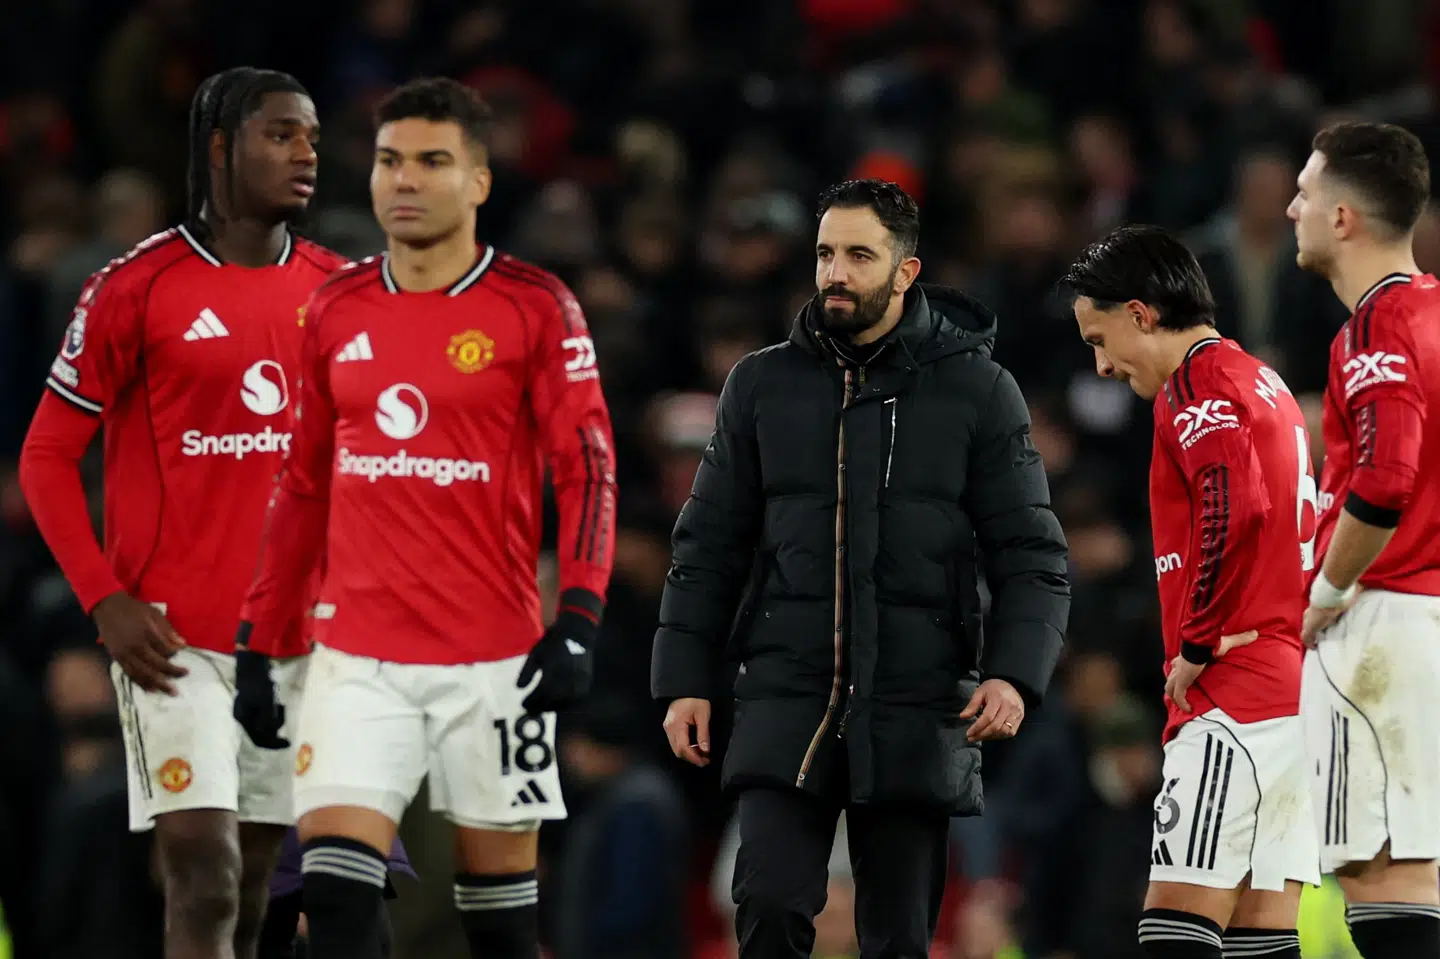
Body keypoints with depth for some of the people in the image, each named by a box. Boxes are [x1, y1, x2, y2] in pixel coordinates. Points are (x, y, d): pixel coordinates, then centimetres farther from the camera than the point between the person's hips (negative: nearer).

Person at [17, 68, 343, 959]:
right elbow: (48, 455, -1)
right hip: (176, 641, -5)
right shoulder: (139, 287, -5)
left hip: (300, 640, 5)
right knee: (206, 885, -14)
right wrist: (105, 600, -11)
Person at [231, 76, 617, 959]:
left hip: (493, 657, -3)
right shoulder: (336, 310, 10)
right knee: (336, 880, -12)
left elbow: (588, 470, -6)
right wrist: (258, 644, 14)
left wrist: (577, 622, -18)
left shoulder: (535, 308, -3)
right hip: (357, 655, 3)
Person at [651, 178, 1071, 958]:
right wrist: (684, 679, 4)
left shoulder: (977, 390, 3)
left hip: (915, 714, -1)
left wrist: (1013, 674, -12)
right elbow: (709, 547, 12)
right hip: (787, 703, 1)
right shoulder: (762, 385, 8)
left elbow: (1032, 556, 2)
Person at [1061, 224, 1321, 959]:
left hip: (1236, 698, -10)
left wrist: (1196, 644, -15)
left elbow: (1235, 508, -24)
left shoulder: (1198, 383, -8)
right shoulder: (1265, 384, 22)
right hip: (1294, 691, 10)